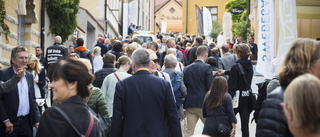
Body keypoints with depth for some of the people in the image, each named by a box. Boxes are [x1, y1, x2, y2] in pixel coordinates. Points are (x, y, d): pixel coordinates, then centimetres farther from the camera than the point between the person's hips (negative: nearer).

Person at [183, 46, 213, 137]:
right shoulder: (207, 67, -6)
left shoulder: (187, 69, 9)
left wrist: (185, 106, 16)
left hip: (189, 104, 4)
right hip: (203, 104, -4)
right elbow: (210, 87, -10)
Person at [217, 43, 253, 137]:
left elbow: (231, 86, -16)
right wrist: (225, 72, 34)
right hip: (248, 97, 6)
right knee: (245, 124, 8)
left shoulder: (236, 67, -15)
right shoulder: (250, 66, 5)